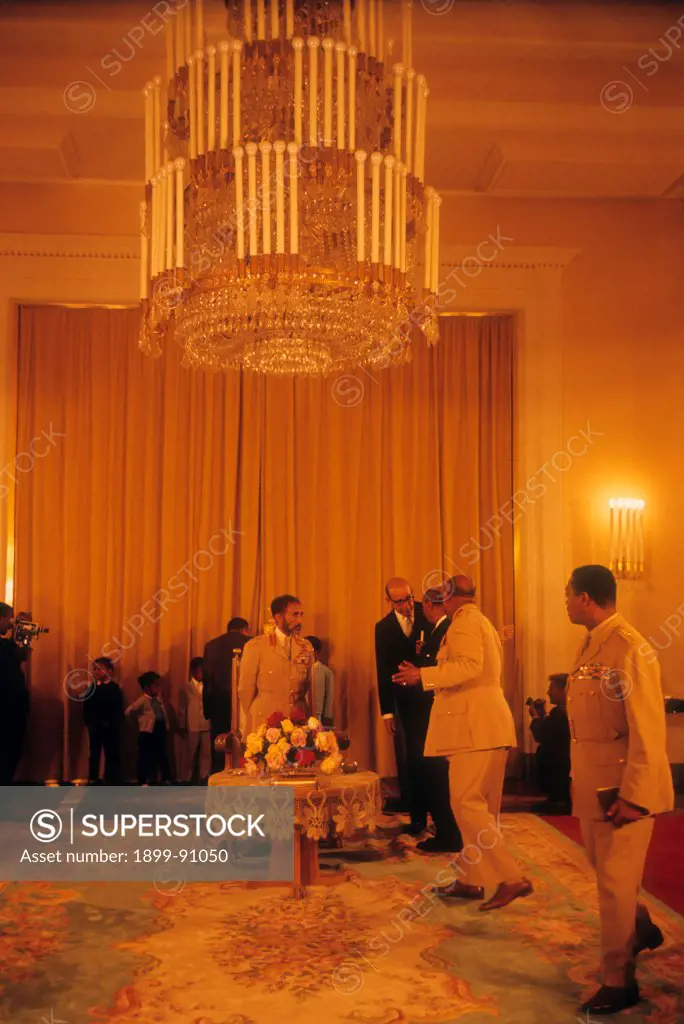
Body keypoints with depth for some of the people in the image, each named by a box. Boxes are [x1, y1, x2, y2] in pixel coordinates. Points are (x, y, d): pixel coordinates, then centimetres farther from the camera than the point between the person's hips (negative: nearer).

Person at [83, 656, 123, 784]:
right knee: (94, 754, 8)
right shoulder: (92, 688, 7)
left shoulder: (114, 688, -3)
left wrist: (111, 723, -16)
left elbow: (118, 709, -7)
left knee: (112, 754, 3)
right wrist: (89, 722, -8)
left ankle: (112, 780, 10)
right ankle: (93, 779, 14)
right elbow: (86, 707, 4)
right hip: (94, 727, 3)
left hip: (110, 727, -3)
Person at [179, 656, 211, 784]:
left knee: (206, 754, 1)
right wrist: (182, 727, 4)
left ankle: (204, 779, 10)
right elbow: (183, 709, 6)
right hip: (192, 727, -1)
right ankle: (188, 780, 16)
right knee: (190, 754, 6)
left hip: (207, 726, 1)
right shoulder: (186, 688, 6)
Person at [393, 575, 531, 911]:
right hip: (487, 723, 10)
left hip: (475, 725, -10)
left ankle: (511, 878, -12)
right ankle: (471, 880, 20)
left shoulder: (464, 622, -9)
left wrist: (423, 675, -22)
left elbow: (470, 666, -25)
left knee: (466, 803, -10)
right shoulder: (483, 623, 21)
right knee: (481, 806, 12)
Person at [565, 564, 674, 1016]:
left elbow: (648, 730, -22)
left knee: (615, 880, 2)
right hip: (593, 781, 9)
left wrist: (634, 796, -21)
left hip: (624, 787, -9)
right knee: (606, 870, 23)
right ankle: (641, 928, 48)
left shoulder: (630, 649, -21)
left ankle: (619, 982, 18)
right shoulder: (591, 646, 6)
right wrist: (579, 777, 10)